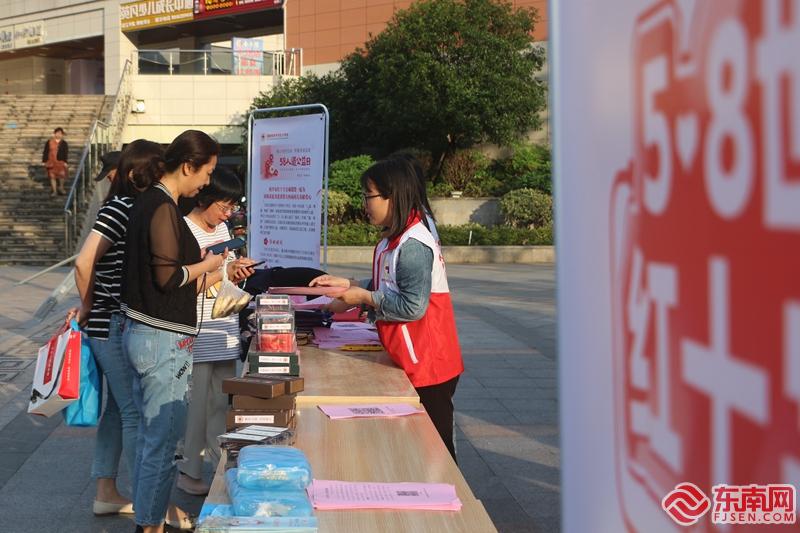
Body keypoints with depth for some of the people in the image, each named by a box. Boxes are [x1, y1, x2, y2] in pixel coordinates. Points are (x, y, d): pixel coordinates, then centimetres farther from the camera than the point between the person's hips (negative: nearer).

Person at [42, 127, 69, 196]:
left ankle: (61, 187, 12)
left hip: (60, 162, 0)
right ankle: (54, 191, 13)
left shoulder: (64, 143, 4)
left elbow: (66, 153, 6)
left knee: (62, 174, -12)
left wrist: (65, 162, -3)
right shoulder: (49, 142, 2)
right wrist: (45, 161, 2)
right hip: (51, 162, 0)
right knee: (52, 176, 3)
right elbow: (45, 152, 5)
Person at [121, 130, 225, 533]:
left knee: (152, 432, 19)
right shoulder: (163, 209, -18)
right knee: (163, 436, -1)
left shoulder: (148, 201, 12)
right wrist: (205, 266, -6)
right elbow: (167, 277, -21)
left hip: (141, 333, 10)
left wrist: (199, 265, 15)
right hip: (163, 340, -10)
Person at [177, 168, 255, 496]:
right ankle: (189, 472, 12)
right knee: (196, 404, 0)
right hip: (196, 337, -7)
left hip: (224, 333, 8)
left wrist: (239, 271, 0)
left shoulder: (222, 229, 12)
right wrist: (223, 272, -20)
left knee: (222, 402, 13)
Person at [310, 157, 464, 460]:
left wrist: (364, 298, -15)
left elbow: (413, 306, -25)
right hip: (414, 364, 10)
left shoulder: (413, 245, -20)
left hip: (428, 367, -10)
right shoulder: (394, 240, 12)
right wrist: (349, 286, 10)